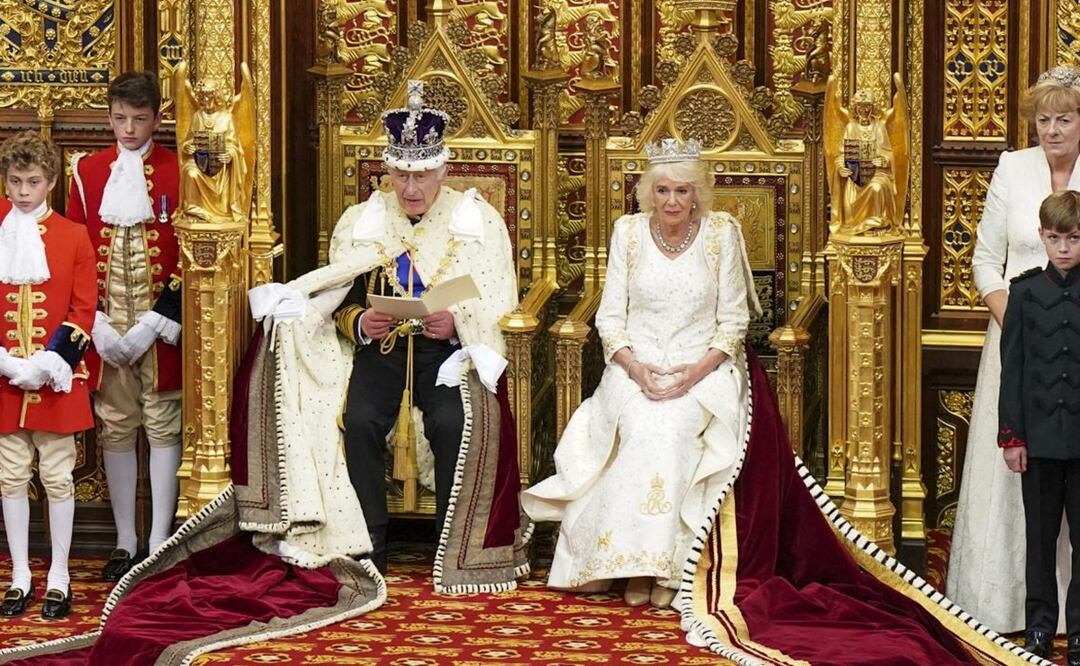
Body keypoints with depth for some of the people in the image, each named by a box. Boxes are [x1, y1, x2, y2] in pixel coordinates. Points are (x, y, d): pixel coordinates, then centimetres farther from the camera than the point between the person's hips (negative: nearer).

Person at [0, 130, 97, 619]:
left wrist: (51, 362, -13)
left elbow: (83, 310, -2)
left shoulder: (73, 237, 0)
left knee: (58, 477, 4)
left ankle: (58, 579, 12)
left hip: (57, 380, -2)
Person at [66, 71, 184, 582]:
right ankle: (125, 543, 14)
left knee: (163, 426, 1)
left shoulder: (179, 172, -1)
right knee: (115, 428, 6)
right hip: (105, 326, 2)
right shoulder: (87, 171, 6)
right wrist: (96, 324, -5)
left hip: (160, 326, -2)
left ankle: (160, 543, 5)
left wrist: (155, 323, -11)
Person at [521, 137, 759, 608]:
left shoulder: (721, 233, 1)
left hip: (703, 369, -1)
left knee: (674, 426, -33)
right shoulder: (629, 232, 5)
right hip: (637, 365, 1)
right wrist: (634, 366, -13)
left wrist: (698, 370, -13)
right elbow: (610, 317, 6)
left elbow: (733, 321, 3)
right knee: (642, 427, -32)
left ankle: (668, 565, -30)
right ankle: (637, 565, -29)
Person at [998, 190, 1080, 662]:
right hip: (1041, 437, 1)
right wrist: (1011, 435, -1)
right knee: (1040, 537, 10)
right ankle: (1040, 627, 19)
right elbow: (1013, 368, 3)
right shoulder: (1026, 291, 2)